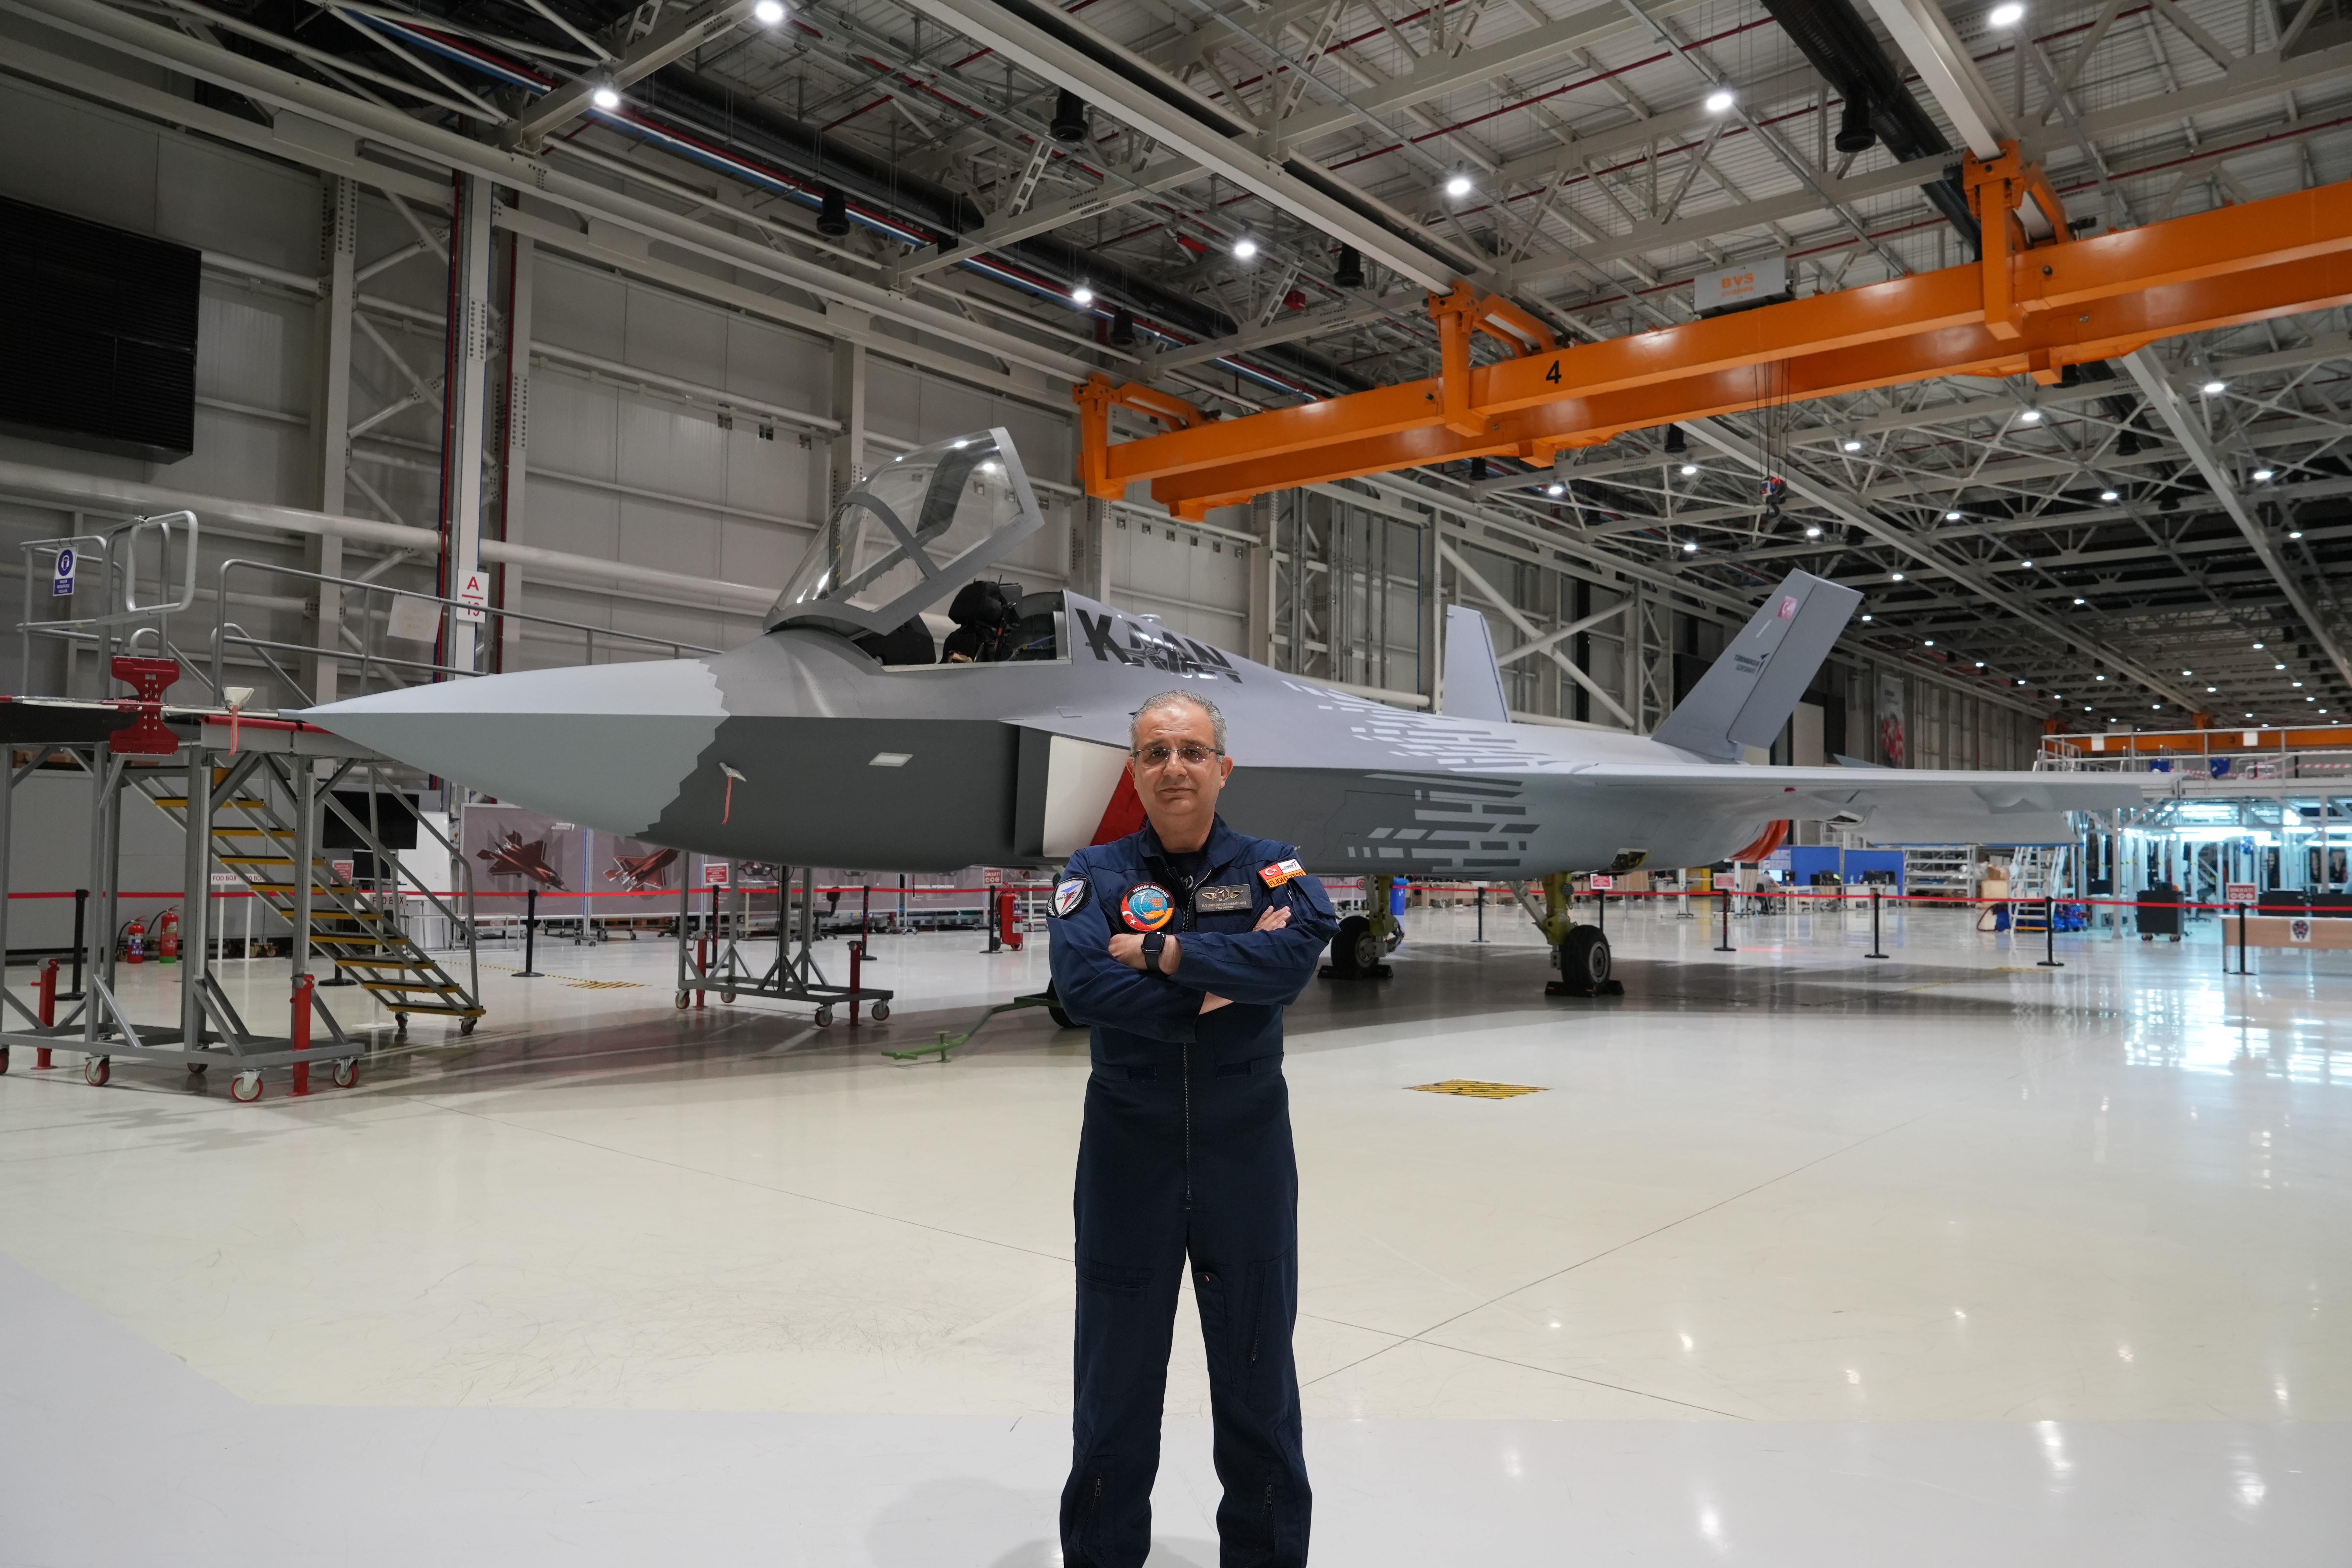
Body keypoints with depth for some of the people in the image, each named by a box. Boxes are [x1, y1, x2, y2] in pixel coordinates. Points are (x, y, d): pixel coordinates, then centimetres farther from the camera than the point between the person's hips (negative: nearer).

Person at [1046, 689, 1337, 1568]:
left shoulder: (1271, 868, 0)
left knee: (1257, 1373, 15)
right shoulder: (1095, 873, -1)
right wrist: (1226, 981, -18)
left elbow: (1296, 955, -21)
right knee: (1116, 1377, 12)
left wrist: (1162, 951, -19)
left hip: (1247, 1149, 1)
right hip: (1128, 1151, 0)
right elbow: (1080, 985, -19)